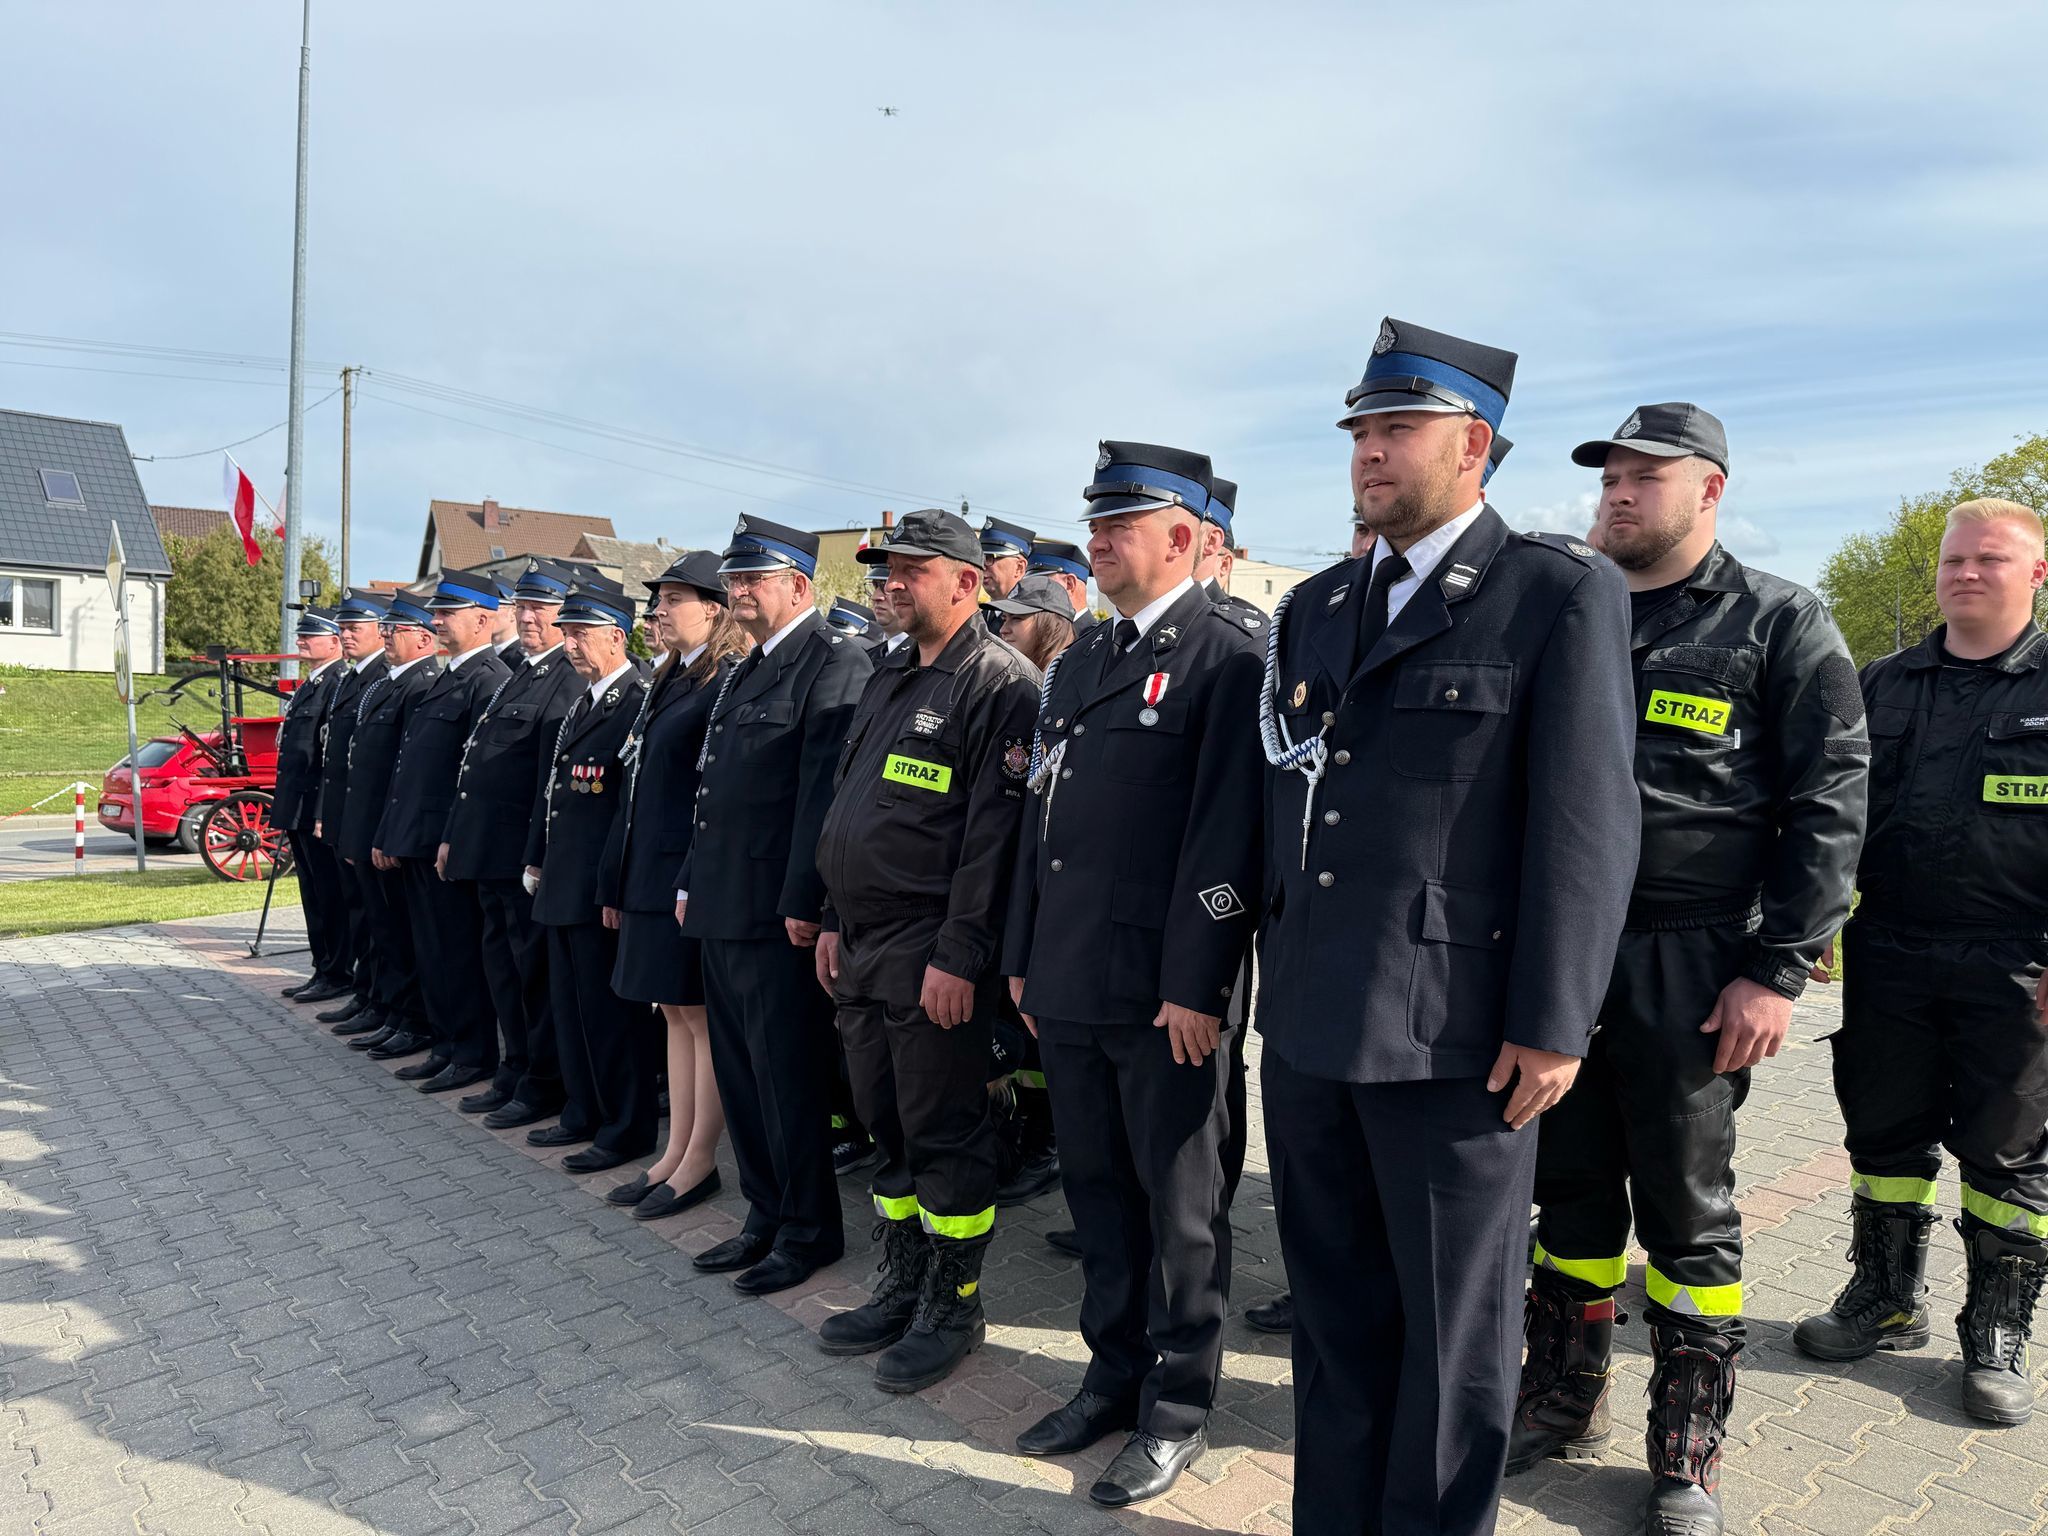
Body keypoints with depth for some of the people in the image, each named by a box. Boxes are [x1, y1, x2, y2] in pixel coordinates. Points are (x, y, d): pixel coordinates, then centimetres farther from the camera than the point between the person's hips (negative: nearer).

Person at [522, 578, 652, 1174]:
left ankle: (627, 1129, 12)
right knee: (569, 1003, 18)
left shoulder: (640, 701, -16)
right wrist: (537, 859, 19)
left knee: (609, 1008, -1)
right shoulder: (580, 702, 15)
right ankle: (583, 1113, 31)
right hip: (562, 881, 10)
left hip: (602, 887, -10)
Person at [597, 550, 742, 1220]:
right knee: (675, 1013, 15)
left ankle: (700, 1162, 13)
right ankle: (675, 1153, 25)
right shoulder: (666, 682, 15)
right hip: (650, 875, 9)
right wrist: (617, 880, 17)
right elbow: (640, 786, 17)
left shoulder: (729, 684, -13)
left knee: (703, 1015, 1)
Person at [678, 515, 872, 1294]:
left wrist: (804, 902, -20)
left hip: (778, 912, -9)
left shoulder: (835, 665, -11)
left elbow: (825, 791, -18)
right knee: (740, 1073, 15)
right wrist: (692, 880, 19)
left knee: (787, 1075, 1)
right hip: (723, 907, 9)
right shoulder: (745, 671, 18)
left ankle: (808, 1228, 17)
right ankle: (766, 1215, 29)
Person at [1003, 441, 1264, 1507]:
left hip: (1164, 994, -7)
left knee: (1179, 1205, 9)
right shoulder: (1079, 662, 15)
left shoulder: (1228, 662, -9)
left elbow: (1225, 836, -15)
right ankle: (1116, 1374, 36)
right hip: (1069, 984, 8)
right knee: (1097, 1190, 18)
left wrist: (1194, 984, -18)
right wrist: (1023, 959, 15)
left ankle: (1178, 1407, 26)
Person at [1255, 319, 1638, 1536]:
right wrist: (1277, 972, 11)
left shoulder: (1564, 592, -5)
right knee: (1335, 1310, 19)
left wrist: (1553, 1024, -12)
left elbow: (1588, 824, -10)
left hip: (1454, 1034, -5)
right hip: (1309, 1025, 6)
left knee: (1454, 1331, 12)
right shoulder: (1316, 606, 13)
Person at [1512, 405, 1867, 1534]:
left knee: (1685, 1209, 8)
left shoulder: (1779, 623, -1)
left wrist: (1778, 971, -12)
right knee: (1571, 1187, 14)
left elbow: (1828, 801, -6)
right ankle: (1563, 1401, 32)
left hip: (1691, 967, -4)